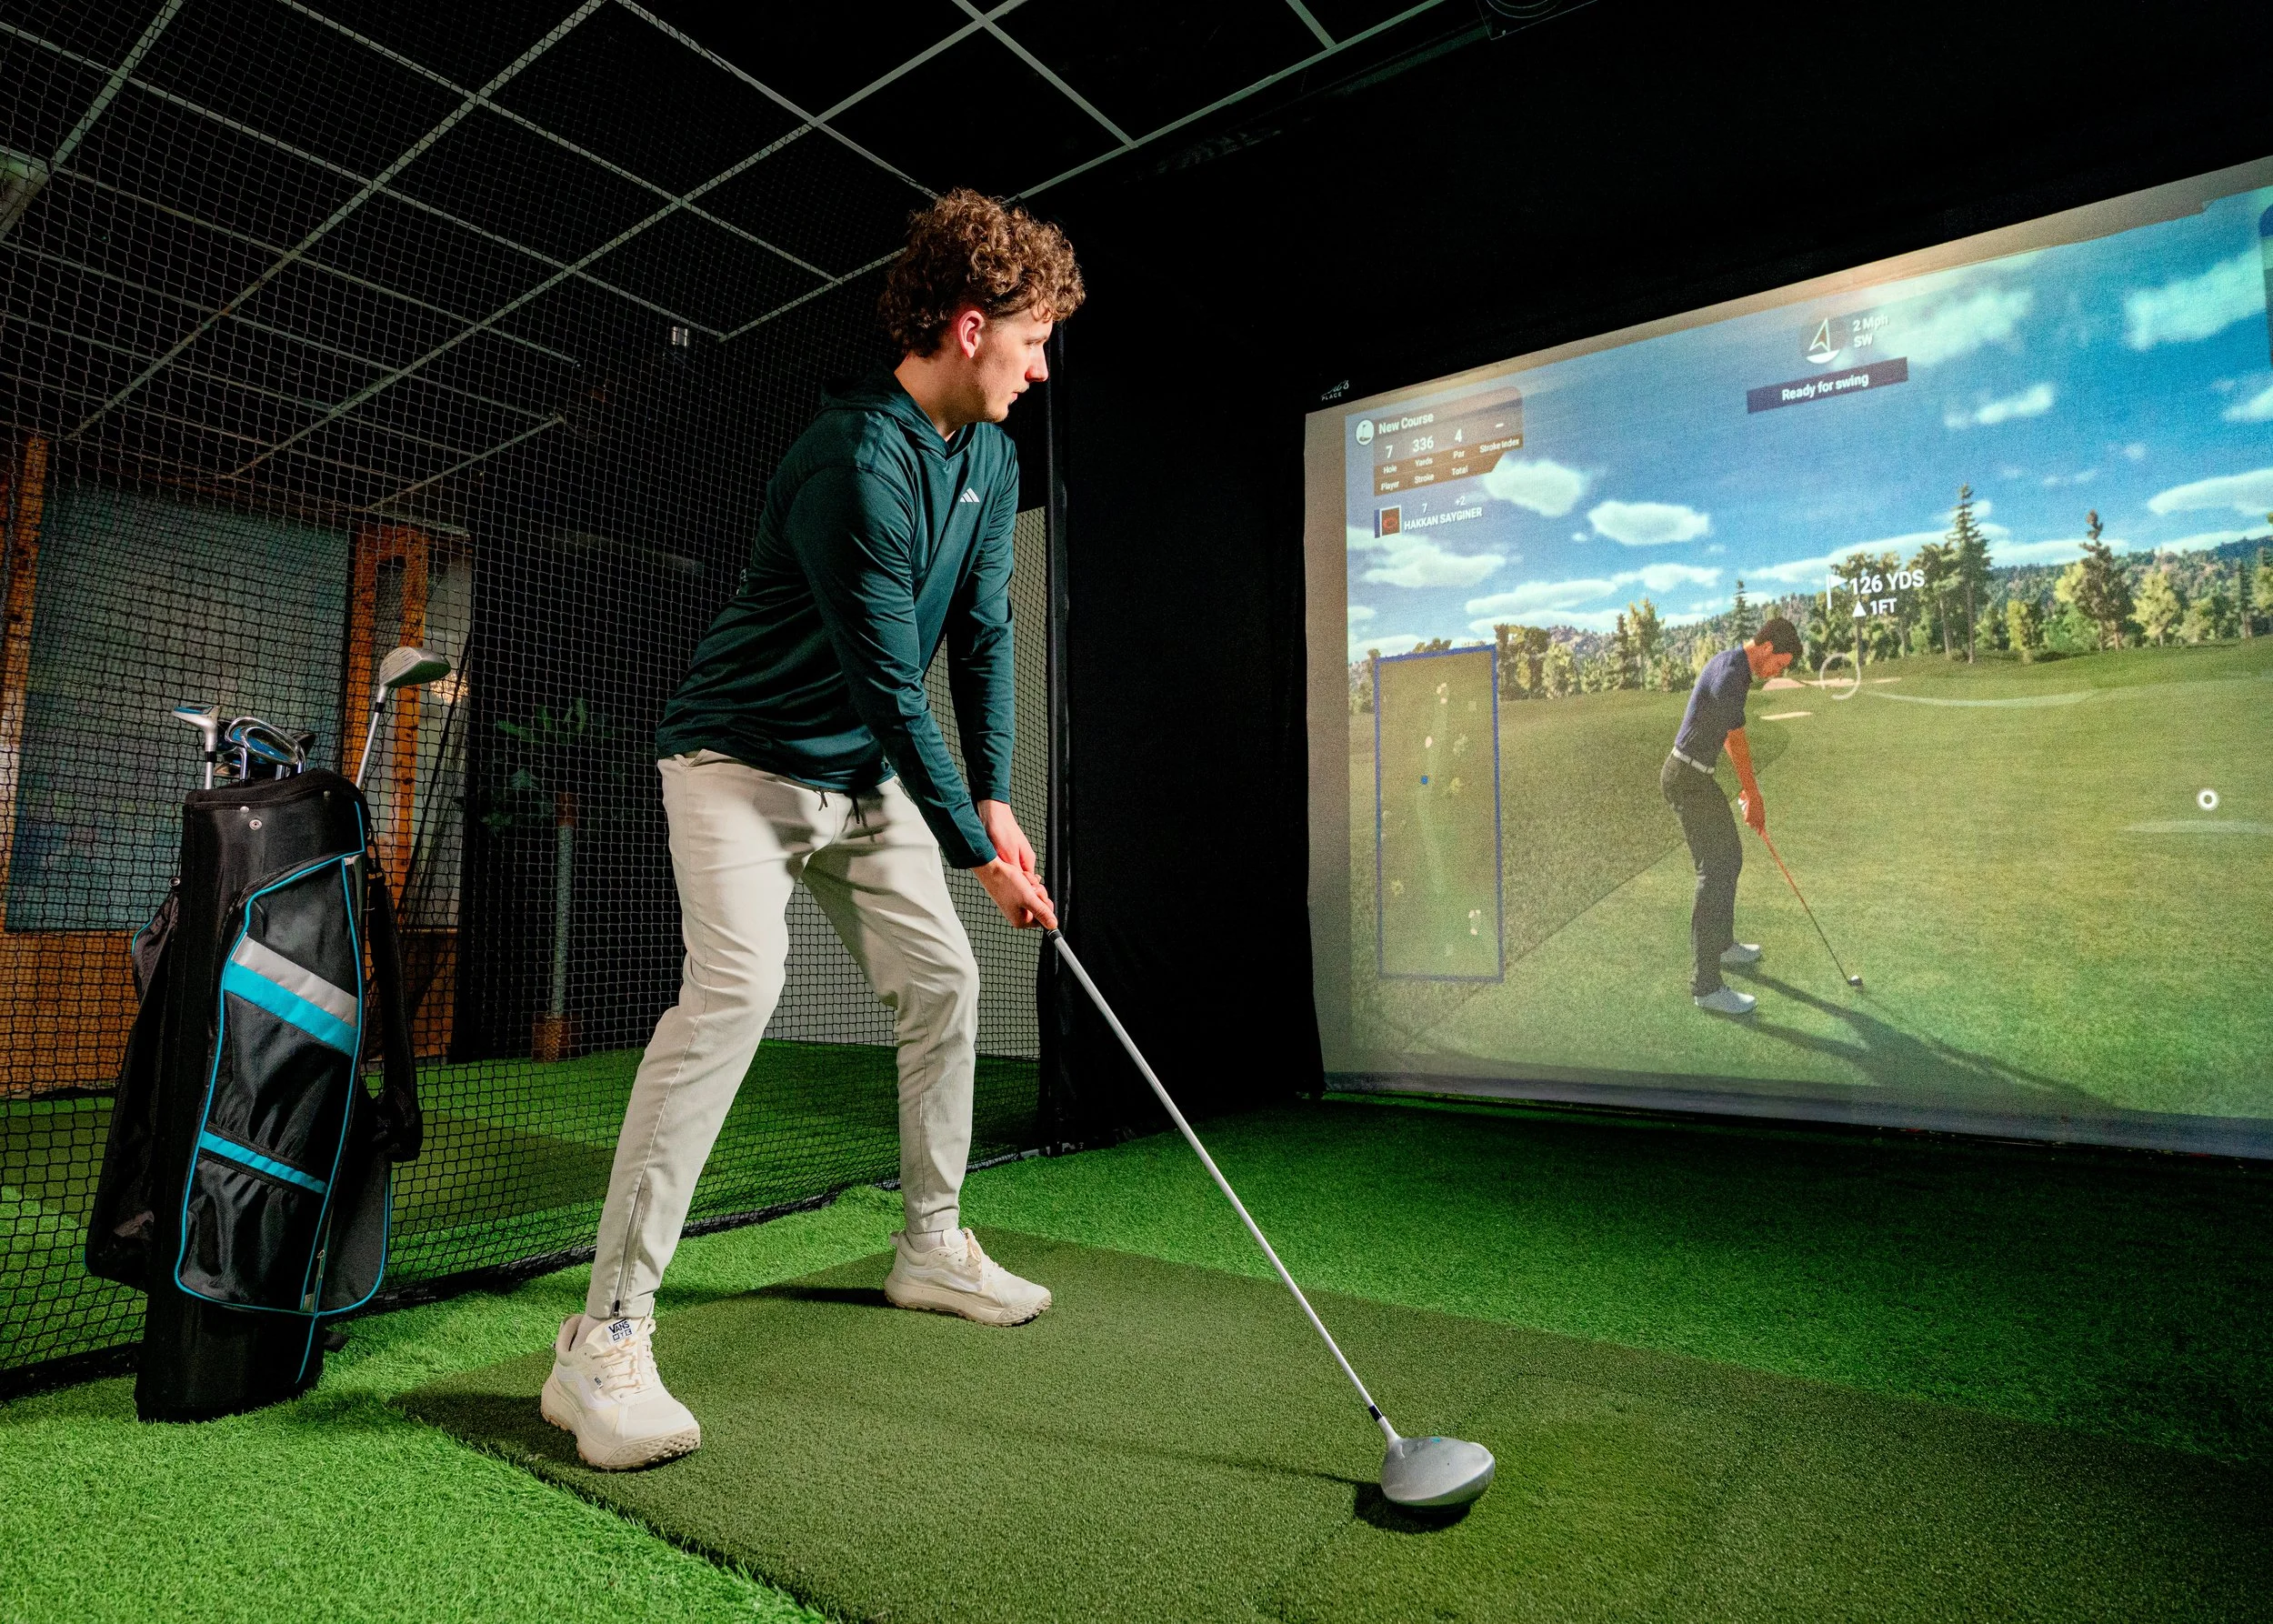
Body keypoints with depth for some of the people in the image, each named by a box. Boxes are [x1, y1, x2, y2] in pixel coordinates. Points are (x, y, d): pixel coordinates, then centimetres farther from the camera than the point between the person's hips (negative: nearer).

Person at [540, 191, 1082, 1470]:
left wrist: (996, 798, -2)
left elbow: (982, 632, 6)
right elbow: (891, 684, -26)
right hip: (744, 759, -8)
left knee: (946, 980, 6)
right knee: (737, 983, -25)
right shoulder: (855, 463, -25)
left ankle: (933, 1244, 23)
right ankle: (607, 1337, -16)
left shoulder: (990, 459, 4)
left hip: (867, 775, 9)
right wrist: (977, 849, -20)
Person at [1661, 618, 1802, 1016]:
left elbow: (1729, 738, 20)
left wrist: (1749, 788, 21)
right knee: (1715, 870, -10)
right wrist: (1754, 797, 2)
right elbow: (1737, 744, -11)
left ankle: (1721, 944, 38)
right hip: (1688, 779, -11)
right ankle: (1706, 983, -8)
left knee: (1729, 857, 21)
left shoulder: (1730, 664, 13)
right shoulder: (1731, 677, -20)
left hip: (1695, 775, 11)